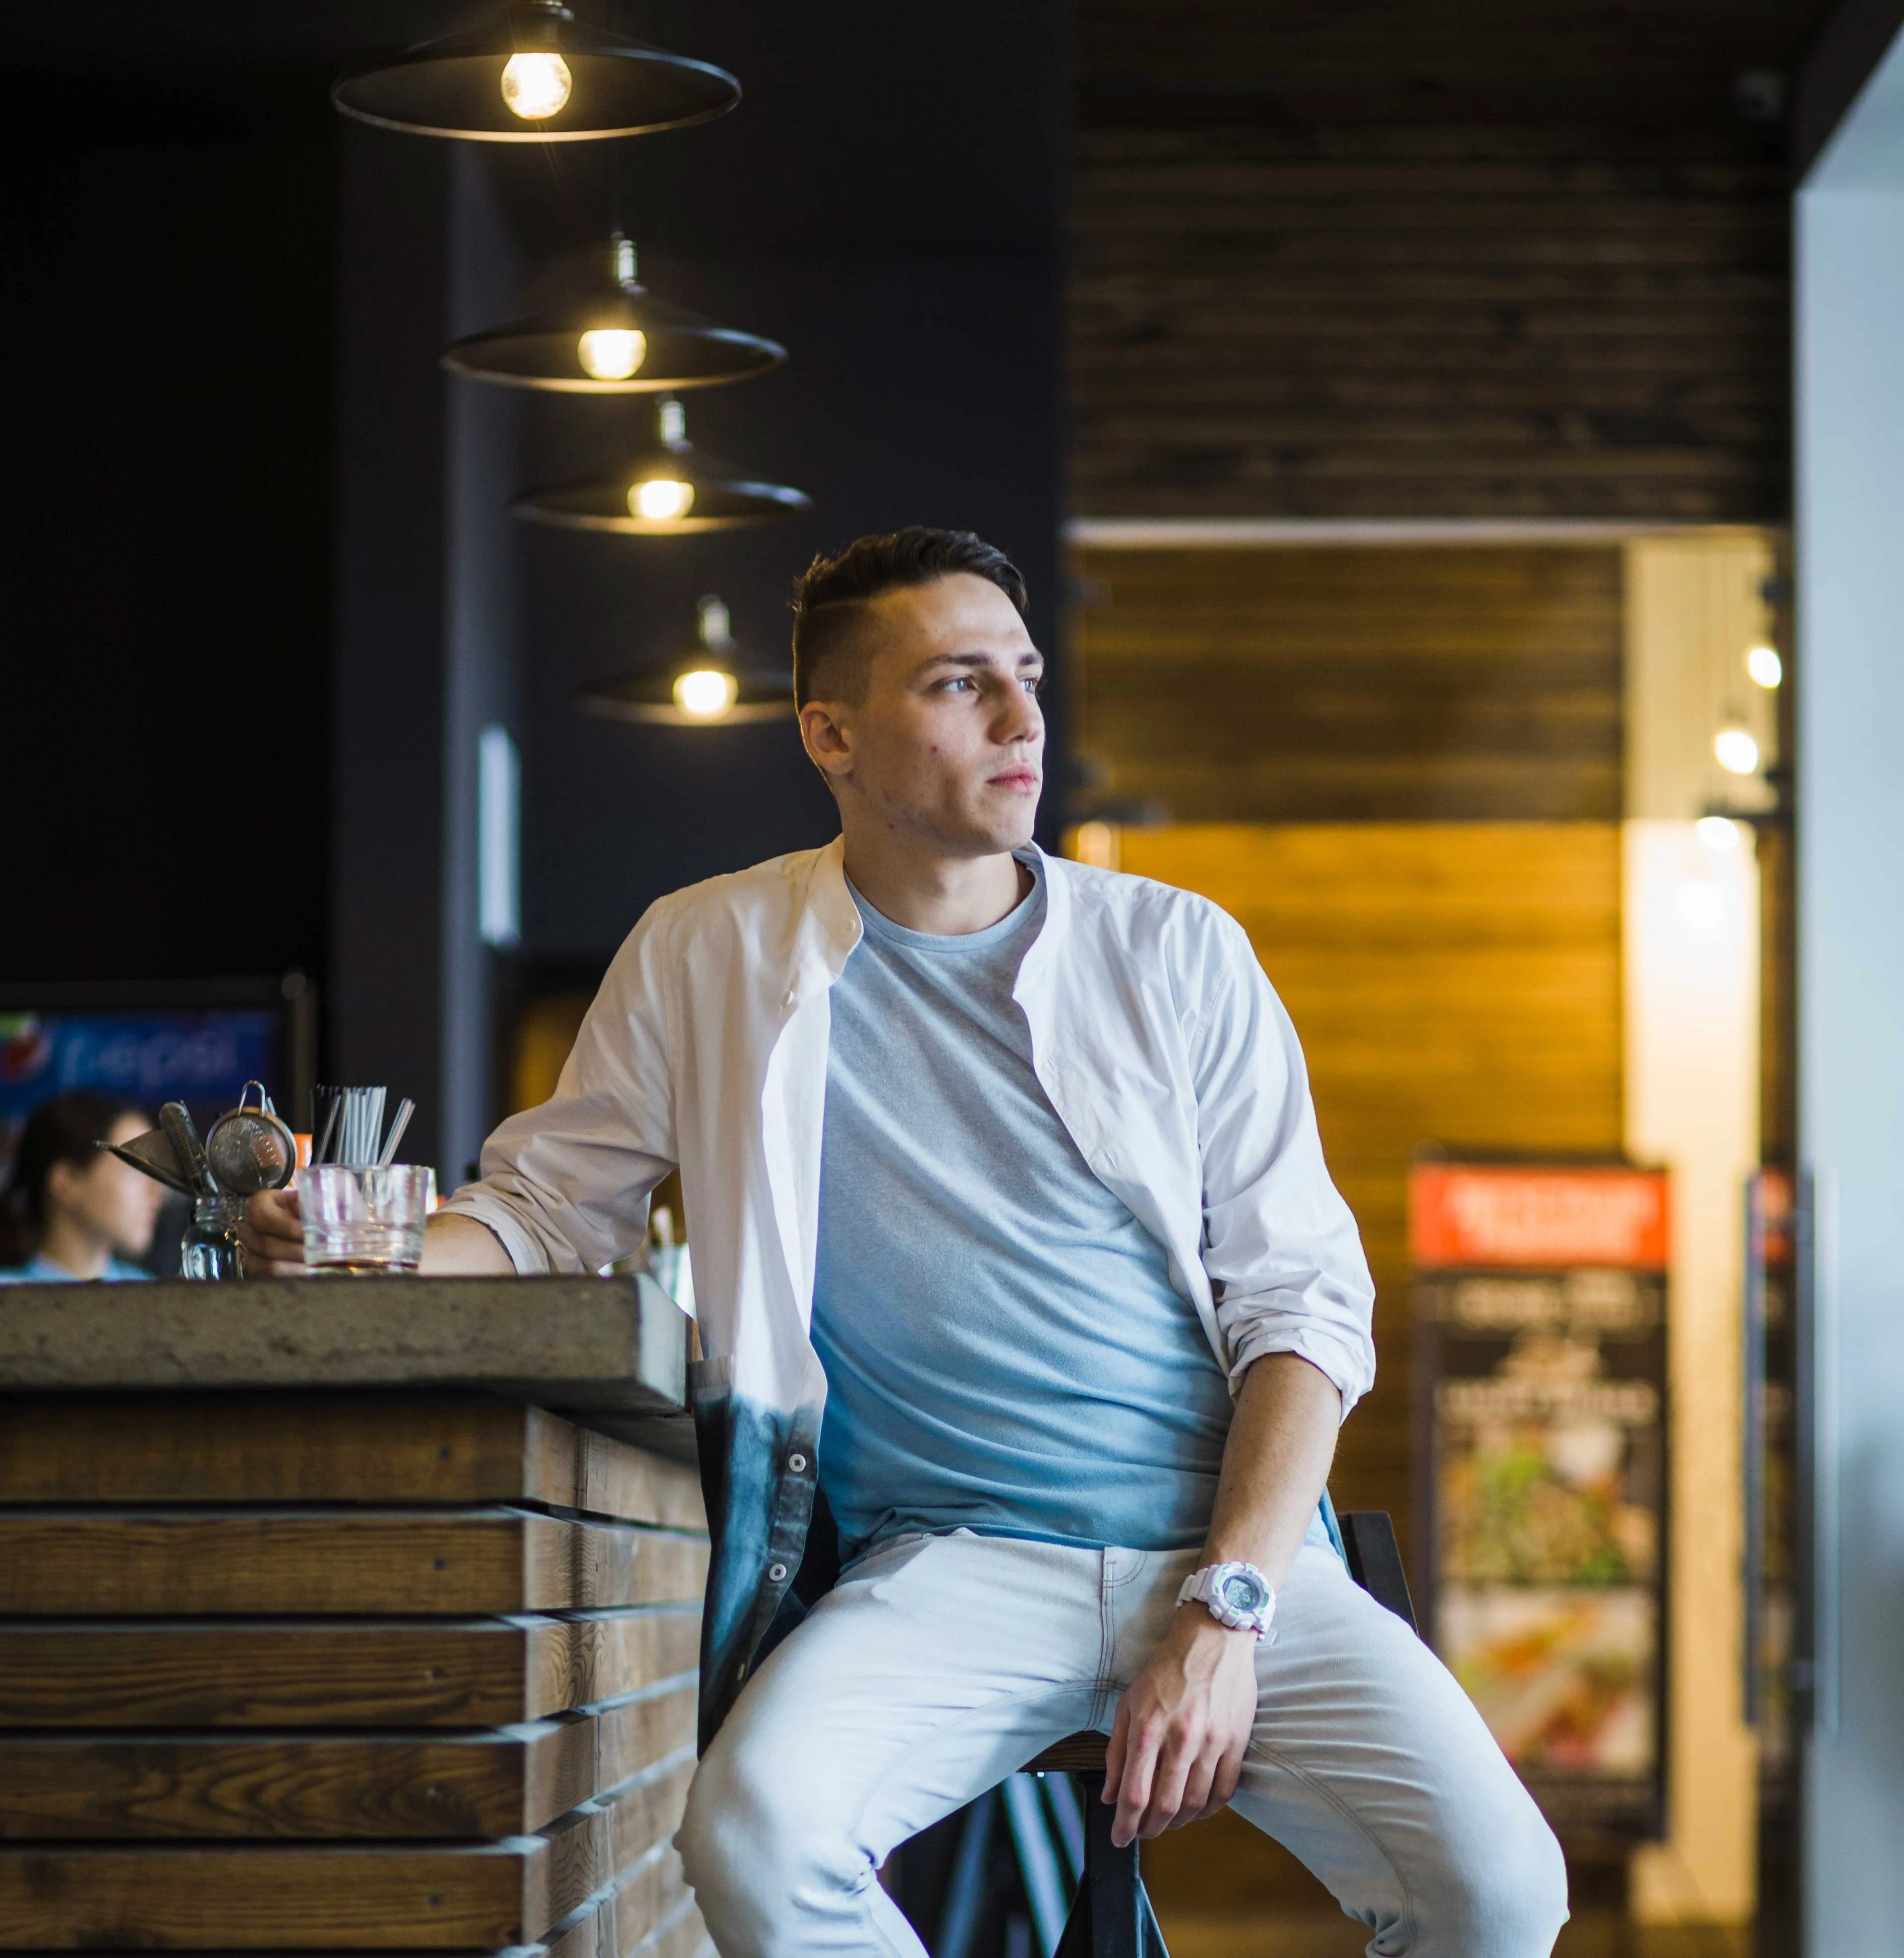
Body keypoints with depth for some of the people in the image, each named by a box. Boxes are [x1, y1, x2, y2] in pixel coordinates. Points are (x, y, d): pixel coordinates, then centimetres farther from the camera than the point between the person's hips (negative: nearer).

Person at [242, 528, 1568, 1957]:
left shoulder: (1176, 954, 8)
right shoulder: (710, 959, 9)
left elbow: (1304, 1302, 5)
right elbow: (546, 1206, 17)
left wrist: (1224, 1618, -8)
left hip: (1227, 1555, 1)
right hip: (944, 1563, -1)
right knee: (759, 1835, -33)